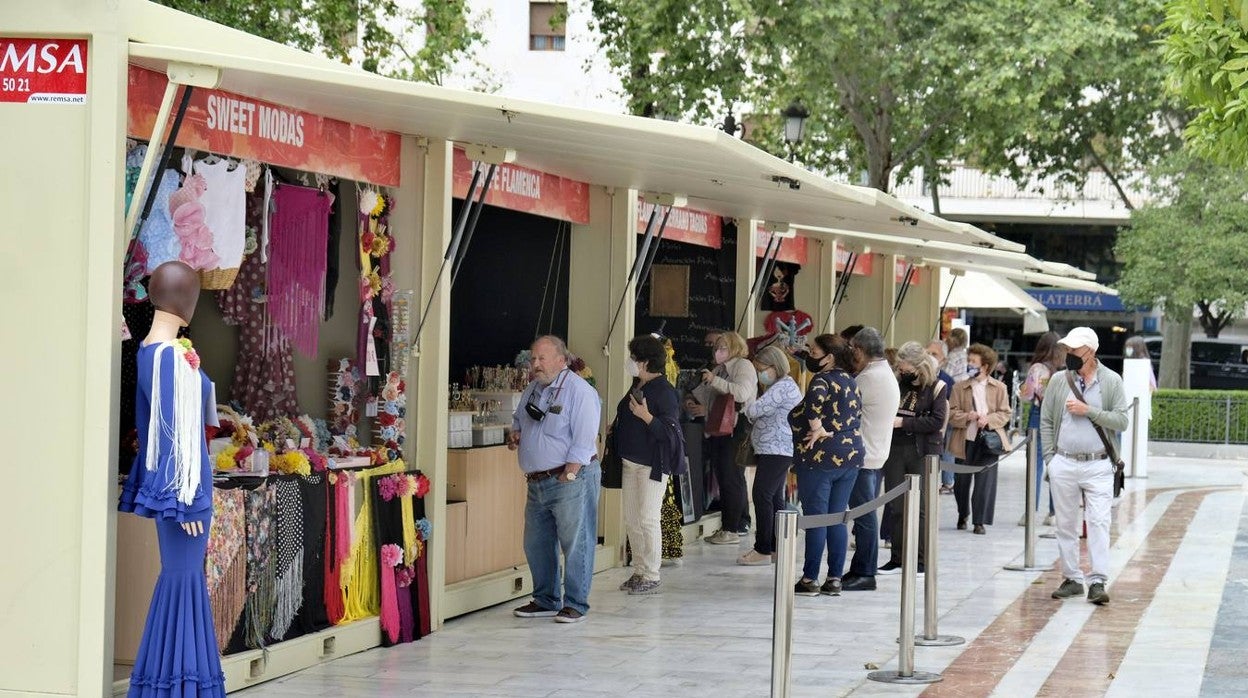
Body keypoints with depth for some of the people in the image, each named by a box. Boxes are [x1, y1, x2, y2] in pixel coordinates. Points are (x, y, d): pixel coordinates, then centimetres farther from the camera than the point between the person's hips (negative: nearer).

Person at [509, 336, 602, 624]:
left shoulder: (579, 391, -11)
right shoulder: (532, 390, 15)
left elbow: (584, 440, -16)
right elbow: (519, 420, 31)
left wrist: (568, 475, -19)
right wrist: (515, 435, 8)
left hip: (571, 480, -8)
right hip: (537, 482, 8)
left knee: (575, 544, -3)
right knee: (536, 545, 13)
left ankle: (575, 605, 4)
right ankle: (545, 601, 24)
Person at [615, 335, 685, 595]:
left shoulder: (664, 391, -15)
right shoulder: (637, 386, 11)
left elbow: (670, 432, -21)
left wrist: (646, 416, -29)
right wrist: (616, 427, 14)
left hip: (653, 464, -9)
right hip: (630, 461, 9)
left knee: (647, 520, -7)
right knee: (631, 519, 11)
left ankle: (652, 578, -1)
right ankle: (639, 572, 19)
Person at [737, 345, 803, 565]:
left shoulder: (783, 388, -16)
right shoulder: (781, 386, 20)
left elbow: (754, 410, -20)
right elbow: (761, 415, 25)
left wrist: (748, 404, 2)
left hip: (776, 451, -11)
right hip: (776, 451, 11)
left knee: (763, 496, -11)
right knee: (774, 498, 12)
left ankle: (763, 550, -11)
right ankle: (777, 548, 16)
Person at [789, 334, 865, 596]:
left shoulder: (823, 380, -13)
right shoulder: (850, 381, 14)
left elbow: (816, 396, -35)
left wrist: (817, 427, -24)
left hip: (821, 457, -8)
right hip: (851, 456, 8)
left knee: (815, 519, -3)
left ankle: (810, 579, 0)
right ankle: (834, 579, 10)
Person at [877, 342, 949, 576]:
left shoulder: (936, 387, -5)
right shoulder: (898, 384, 9)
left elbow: (937, 421, -14)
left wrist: (903, 422, -16)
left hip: (923, 452, -5)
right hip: (896, 449, 5)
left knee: (920, 507, -1)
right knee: (895, 506, 6)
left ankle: (920, 561, 6)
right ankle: (897, 558, 13)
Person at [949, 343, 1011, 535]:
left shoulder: (999, 388, 3)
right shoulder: (960, 388, 5)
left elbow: (1005, 413, 3)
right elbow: (951, 413, 1)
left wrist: (988, 419, -14)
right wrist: (967, 416, -17)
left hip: (988, 440, -1)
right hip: (966, 440, 1)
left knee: (985, 481, -6)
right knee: (962, 481, 9)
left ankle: (979, 521, 2)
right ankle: (962, 515, 33)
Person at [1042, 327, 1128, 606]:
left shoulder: (1111, 381, 0)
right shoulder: (1058, 380, 6)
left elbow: (1121, 421, -5)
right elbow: (1046, 421, 10)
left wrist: (1088, 411, -14)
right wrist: (1050, 458, 3)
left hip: (1097, 465, -3)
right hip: (1063, 465, 3)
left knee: (1099, 522, -9)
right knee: (1066, 523, 7)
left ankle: (1097, 582, -10)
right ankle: (1072, 579, 16)